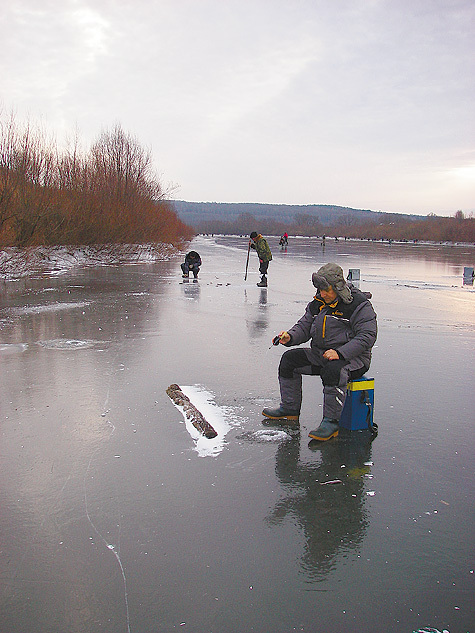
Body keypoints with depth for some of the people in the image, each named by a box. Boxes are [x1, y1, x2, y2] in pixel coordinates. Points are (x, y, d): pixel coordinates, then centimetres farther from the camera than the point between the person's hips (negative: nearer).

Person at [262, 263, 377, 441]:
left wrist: (340, 352, -30)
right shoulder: (318, 302, 9)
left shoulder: (359, 305, -14)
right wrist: (290, 337, -10)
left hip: (353, 358, -7)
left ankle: (331, 422, -26)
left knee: (332, 371, -38)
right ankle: (290, 409, 8)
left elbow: (366, 336, -20)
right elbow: (304, 327, 13)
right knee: (289, 359, -3)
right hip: (320, 355, 8)